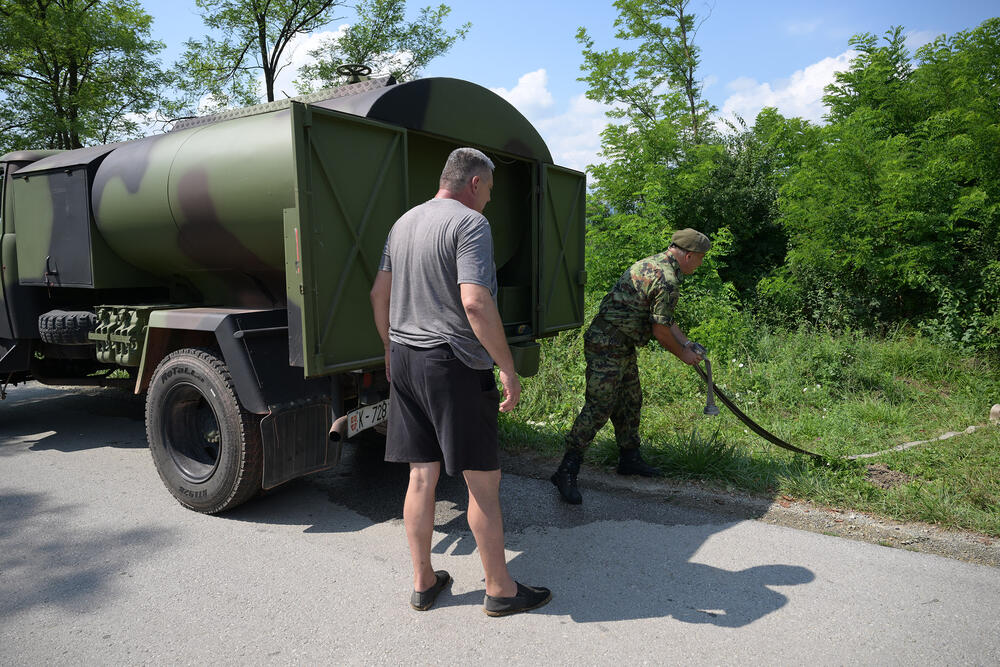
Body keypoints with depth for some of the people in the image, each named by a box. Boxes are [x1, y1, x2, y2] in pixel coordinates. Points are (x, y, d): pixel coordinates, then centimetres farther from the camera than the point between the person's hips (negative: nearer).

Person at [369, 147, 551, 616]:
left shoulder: (404, 222, 14)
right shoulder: (470, 223, -11)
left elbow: (379, 294, 19)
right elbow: (475, 302, -23)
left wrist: (391, 349, 28)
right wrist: (508, 368, -18)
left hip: (404, 360, 8)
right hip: (453, 363, -8)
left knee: (421, 475, 13)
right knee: (483, 480, 3)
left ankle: (423, 582, 25)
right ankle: (500, 590, 16)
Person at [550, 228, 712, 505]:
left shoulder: (653, 263, 15)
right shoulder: (666, 280, -18)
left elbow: (663, 317, 24)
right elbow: (660, 330, -13)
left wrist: (686, 342, 24)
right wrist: (683, 354, 3)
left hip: (621, 347, 11)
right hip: (608, 346, -11)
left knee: (629, 402, 17)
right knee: (599, 407, -10)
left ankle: (630, 459, 30)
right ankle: (567, 470, -7)